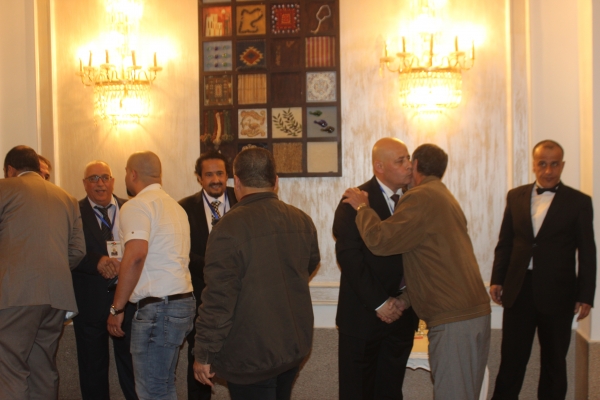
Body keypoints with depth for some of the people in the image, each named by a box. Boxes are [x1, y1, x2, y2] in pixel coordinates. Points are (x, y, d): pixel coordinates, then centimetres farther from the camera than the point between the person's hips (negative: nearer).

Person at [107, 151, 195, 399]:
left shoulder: (136, 206, -9)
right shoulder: (175, 206, 19)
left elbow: (135, 256, -22)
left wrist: (117, 308, -17)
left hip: (157, 307, -10)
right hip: (183, 301, 10)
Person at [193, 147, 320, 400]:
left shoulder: (229, 227, -20)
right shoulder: (303, 221, -2)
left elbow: (218, 298, -20)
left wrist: (204, 355, -10)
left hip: (250, 355, -6)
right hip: (295, 347, 6)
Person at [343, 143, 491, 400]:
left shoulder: (421, 197, -10)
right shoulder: (445, 197, 19)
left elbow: (380, 241, -18)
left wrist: (362, 207, -2)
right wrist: (405, 299, 17)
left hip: (453, 320, -9)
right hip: (478, 311, 9)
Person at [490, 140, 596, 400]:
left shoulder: (578, 202, -1)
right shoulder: (516, 196, 7)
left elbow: (587, 253, -2)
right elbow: (504, 242, 10)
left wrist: (586, 296, -5)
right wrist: (497, 280, 5)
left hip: (557, 293, -2)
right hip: (518, 290, 2)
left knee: (554, 361, 11)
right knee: (511, 358, 8)